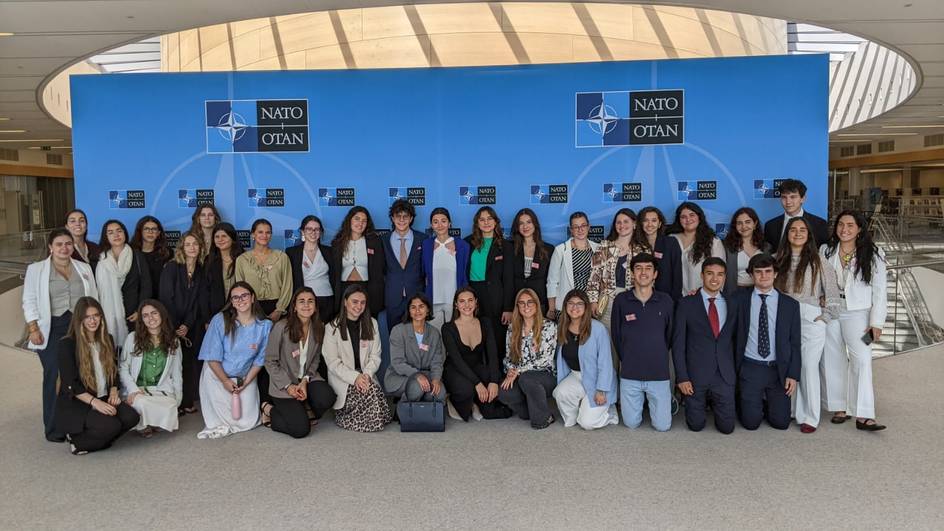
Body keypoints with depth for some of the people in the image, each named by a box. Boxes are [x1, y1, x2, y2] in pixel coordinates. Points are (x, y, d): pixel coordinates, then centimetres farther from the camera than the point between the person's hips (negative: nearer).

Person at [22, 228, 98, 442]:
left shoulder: (84, 268, 13)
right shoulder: (36, 269, 5)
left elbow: (93, 298, 14)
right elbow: (30, 301, 2)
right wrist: (33, 329, -7)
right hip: (52, 329, -2)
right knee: (54, 376, -5)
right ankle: (54, 428, 2)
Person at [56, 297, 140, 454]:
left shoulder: (107, 340, 11)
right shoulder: (67, 344, -8)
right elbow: (70, 385, -14)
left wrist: (113, 391, -3)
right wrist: (94, 402, -23)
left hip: (103, 399, 6)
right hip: (75, 404, -6)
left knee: (131, 416, -22)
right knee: (111, 425, -29)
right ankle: (77, 441, -1)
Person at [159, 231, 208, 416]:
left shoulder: (201, 272, 8)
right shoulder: (172, 267, -5)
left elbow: (199, 302, 2)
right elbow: (166, 298, -10)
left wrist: (187, 326, -11)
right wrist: (175, 327, -13)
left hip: (192, 327, 4)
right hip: (172, 325, -4)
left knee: (191, 363, 1)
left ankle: (187, 402, 9)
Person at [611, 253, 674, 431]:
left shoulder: (666, 301, -3)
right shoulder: (621, 300, -4)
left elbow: (670, 335, 8)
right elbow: (616, 335, 5)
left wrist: (658, 358, 11)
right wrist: (626, 360, 8)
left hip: (659, 373, 0)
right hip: (630, 374, 0)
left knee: (662, 426, 3)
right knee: (631, 424, 6)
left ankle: (664, 400, 34)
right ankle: (640, 401, 37)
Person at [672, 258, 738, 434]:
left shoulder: (733, 304, 6)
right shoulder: (686, 304, -4)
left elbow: (736, 339, 11)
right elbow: (678, 343, -4)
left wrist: (737, 372, 6)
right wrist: (681, 377, -9)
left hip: (725, 375, 2)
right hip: (695, 375, -2)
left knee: (726, 427, 5)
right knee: (696, 425, 6)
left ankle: (713, 404, 35)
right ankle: (702, 403, 38)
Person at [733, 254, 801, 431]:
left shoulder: (790, 305, 4)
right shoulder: (740, 299, 1)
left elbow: (795, 343, 4)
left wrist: (793, 375, -3)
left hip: (778, 370, 1)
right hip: (750, 368, -1)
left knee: (781, 423, 1)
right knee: (751, 422, -3)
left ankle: (768, 405, 31)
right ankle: (754, 405, 29)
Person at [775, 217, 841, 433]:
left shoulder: (818, 261, 1)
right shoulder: (780, 261, 10)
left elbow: (832, 291, 2)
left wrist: (825, 317, -2)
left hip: (811, 320, -3)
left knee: (809, 367, -4)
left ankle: (809, 418, 4)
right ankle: (792, 410, 16)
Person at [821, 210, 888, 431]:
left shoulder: (873, 255, 0)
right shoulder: (826, 251, 6)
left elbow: (879, 290, -1)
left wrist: (876, 322, -5)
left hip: (857, 313, -2)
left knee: (862, 359, -14)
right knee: (833, 360, 5)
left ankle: (863, 415, -14)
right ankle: (840, 407, 16)